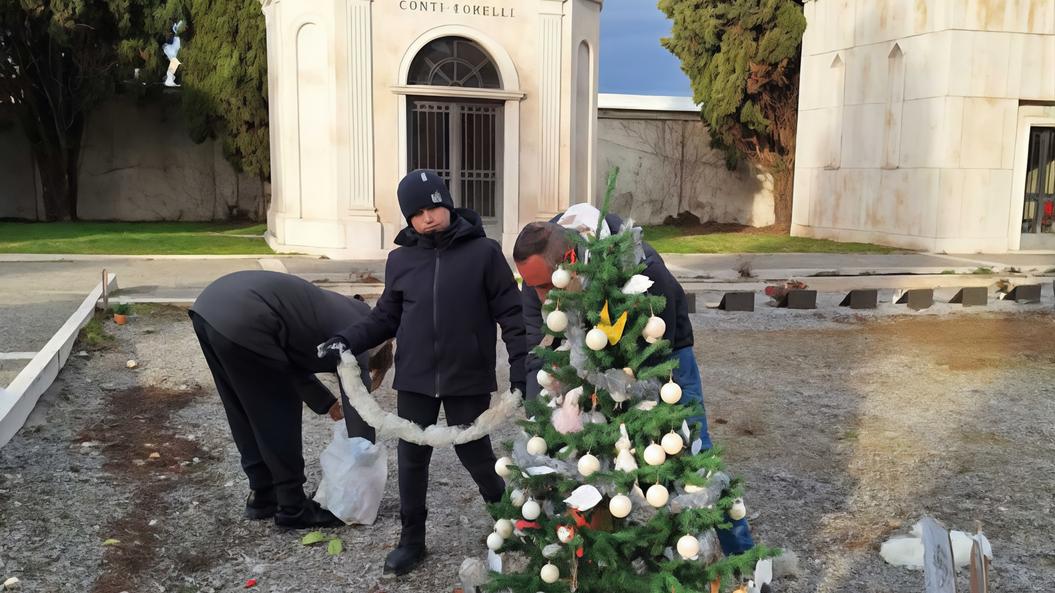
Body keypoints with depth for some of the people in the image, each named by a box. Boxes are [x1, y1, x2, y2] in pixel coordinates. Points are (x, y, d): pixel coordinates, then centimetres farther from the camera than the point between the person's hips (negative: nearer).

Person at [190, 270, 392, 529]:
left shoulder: (336, 313, 26)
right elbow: (358, 409, 5)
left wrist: (326, 402, 38)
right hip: (243, 324, -9)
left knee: (246, 414, 21)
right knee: (280, 418, 6)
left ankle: (261, 496, 33)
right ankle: (292, 508, 19)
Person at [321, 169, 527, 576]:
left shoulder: (484, 252, -7)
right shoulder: (400, 260, 3)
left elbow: (511, 314, -6)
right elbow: (387, 317, 10)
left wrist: (521, 370, -12)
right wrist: (348, 340, -5)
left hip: (468, 378, -3)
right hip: (415, 378, 3)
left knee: (473, 452, 8)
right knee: (412, 458, 9)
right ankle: (412, 538, 26)